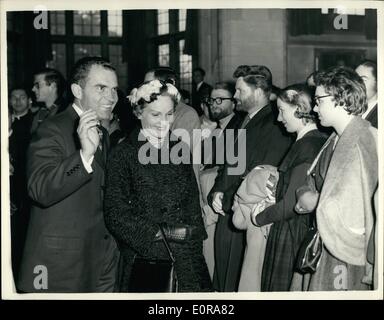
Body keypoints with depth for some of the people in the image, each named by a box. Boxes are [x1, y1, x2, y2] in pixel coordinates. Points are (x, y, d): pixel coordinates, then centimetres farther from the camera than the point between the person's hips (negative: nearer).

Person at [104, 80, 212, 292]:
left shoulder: (180, 149, 8)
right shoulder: (124, 154, -7)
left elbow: (192, 203, 12)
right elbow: (115, 215, -10)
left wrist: (195, 247, 3)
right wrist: (158, 234, -13)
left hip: (186, 259, 4)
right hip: (144, 258, -4)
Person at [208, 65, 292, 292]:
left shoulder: (274, 127, -14)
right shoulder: (244, 122, 16)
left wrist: (227, 199, -14)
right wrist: (217, 192, 3)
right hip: (227, 214, 8)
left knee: (241, 284, 2)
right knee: (223, 282, 14)